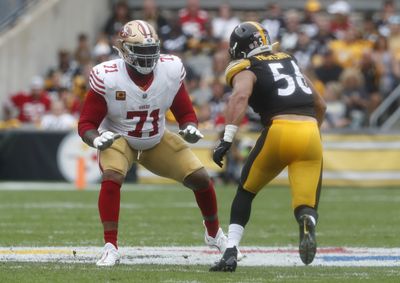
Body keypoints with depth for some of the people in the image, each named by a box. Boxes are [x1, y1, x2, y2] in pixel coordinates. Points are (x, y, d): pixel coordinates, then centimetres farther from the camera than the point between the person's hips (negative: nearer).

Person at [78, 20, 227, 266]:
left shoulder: (171, 71, -18)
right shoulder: (107, 78, -27)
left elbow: (185, 113, -3)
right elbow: (87, 124, -19)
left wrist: (191, 128, -26)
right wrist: (97, 140, -41)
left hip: (157, 140, 3)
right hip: (119, 140, -3)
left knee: (200, 178, -4)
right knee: (112, 178, -33)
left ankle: (214, 233, 24)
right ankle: (111, 248, -25)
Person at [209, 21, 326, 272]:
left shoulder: (246, 70, 9)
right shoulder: (290, 61, 26)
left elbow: (241, 96, -14)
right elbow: (320, 105, 30)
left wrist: (227, 139, -19)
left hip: (279, 130, -3)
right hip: (310, 130, 3)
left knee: (246, 192, 19)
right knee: (307, 207, 3)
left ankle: (231, 253, 10)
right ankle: (308, 224, -33)